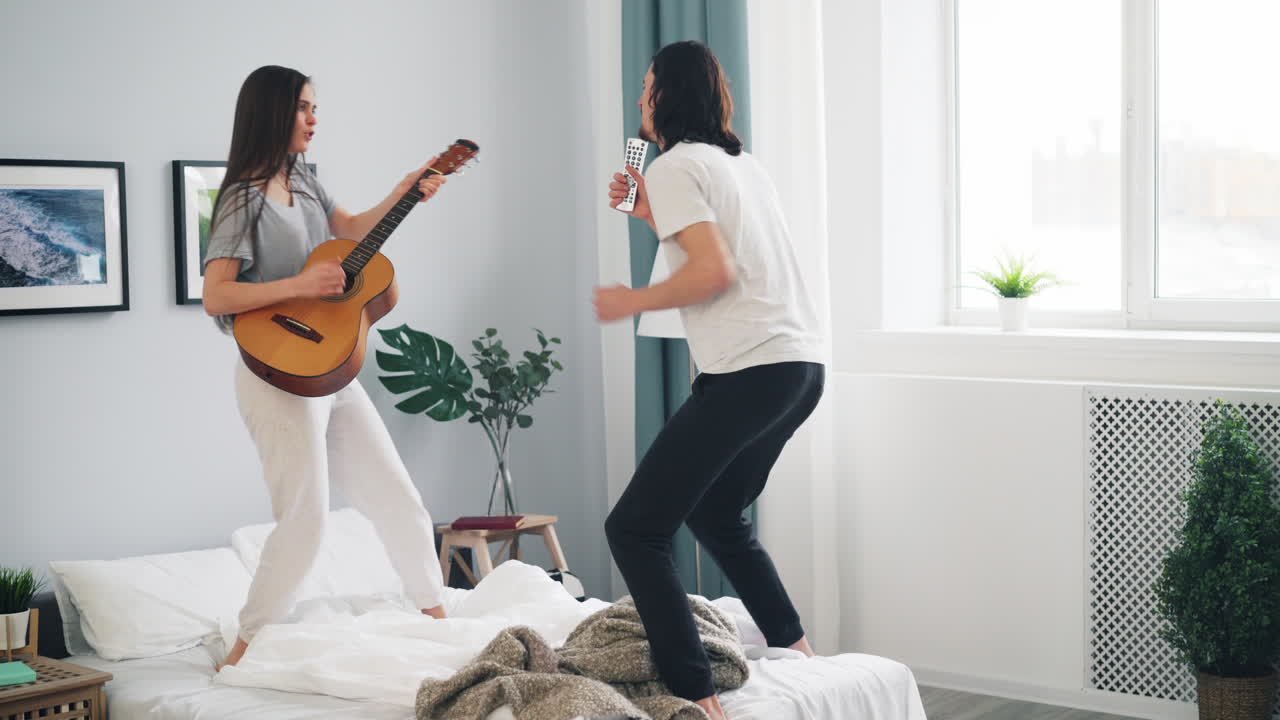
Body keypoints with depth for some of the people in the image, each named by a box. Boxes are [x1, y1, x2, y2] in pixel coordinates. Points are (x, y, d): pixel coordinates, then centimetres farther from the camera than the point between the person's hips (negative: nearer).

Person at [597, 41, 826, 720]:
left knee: (634, 529, -7)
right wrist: (656, 217, 25)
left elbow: (715, 271, -17)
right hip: (804, 365, 9)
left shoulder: (674, 166, -5)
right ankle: (796, 653, 30)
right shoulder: (743, 162, 20)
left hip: (748, 372, -9)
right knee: (716, 515, 27)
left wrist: (632, 302, -5)